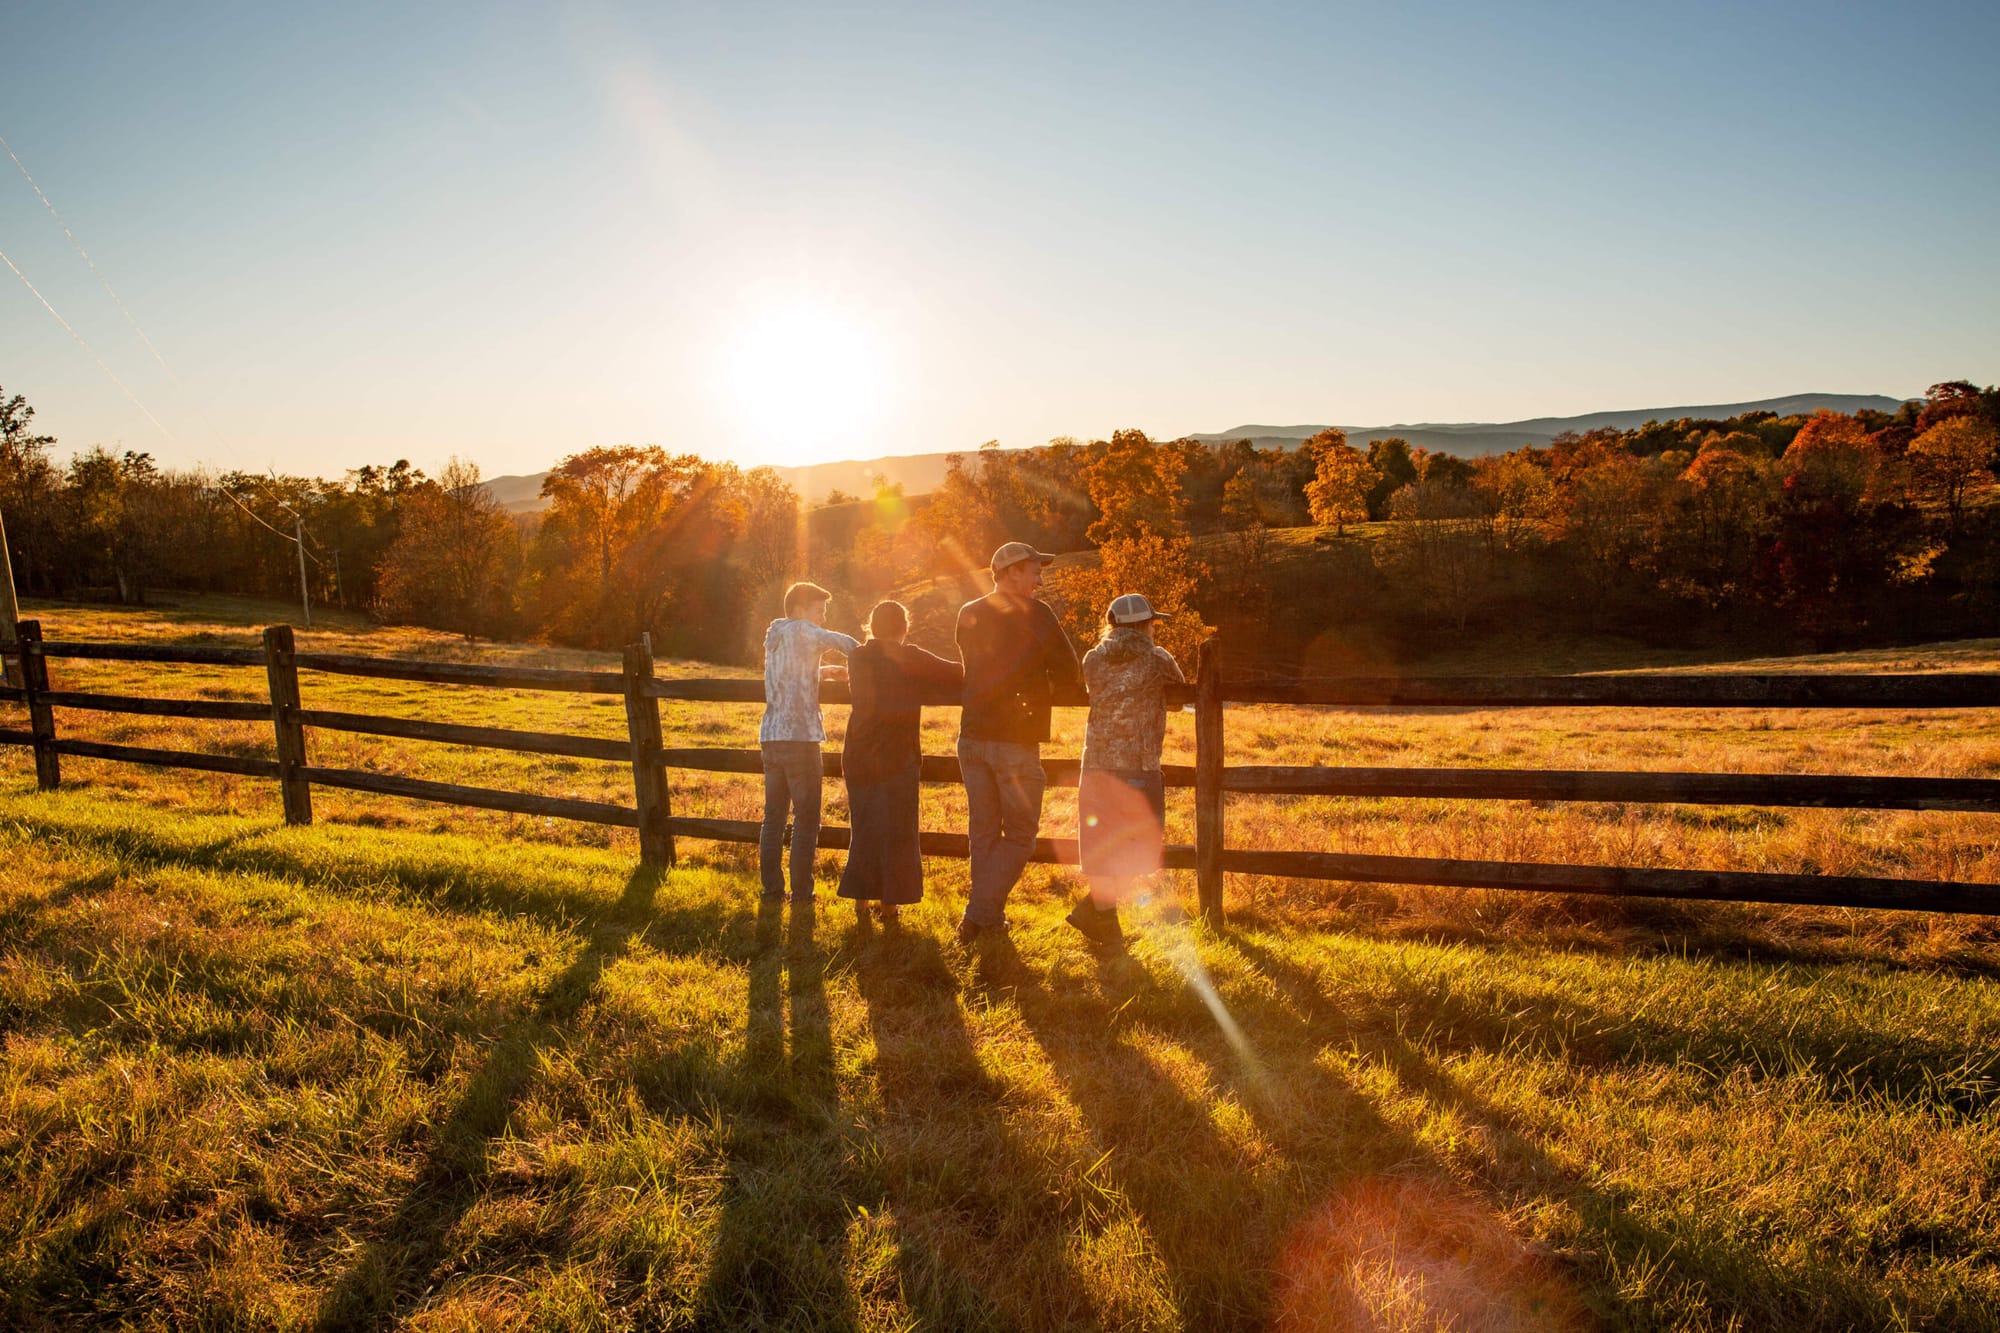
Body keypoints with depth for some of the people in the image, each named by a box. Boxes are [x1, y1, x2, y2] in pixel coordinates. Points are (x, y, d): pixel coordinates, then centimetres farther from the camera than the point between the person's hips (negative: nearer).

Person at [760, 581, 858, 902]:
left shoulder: (773, 637, 17)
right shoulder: (802, 631, -5)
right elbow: (844, 643, -13)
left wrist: (825, 670, 22)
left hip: (770, 736, 7)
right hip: (800, 737, -7)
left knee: (774, 815, 11)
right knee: (806, 818, 0)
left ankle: (771, 887, 13)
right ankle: (801, 892, 1)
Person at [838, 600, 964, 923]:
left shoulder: (857, 658, 2)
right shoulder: (911, 659, -8)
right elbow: (954, 676, -12)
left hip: (858, 757, 4)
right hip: (897, 759, -4)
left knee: (864, 829, 14)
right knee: (895, 832, 5)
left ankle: (861, 898, 18)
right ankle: (888, 902, 8)